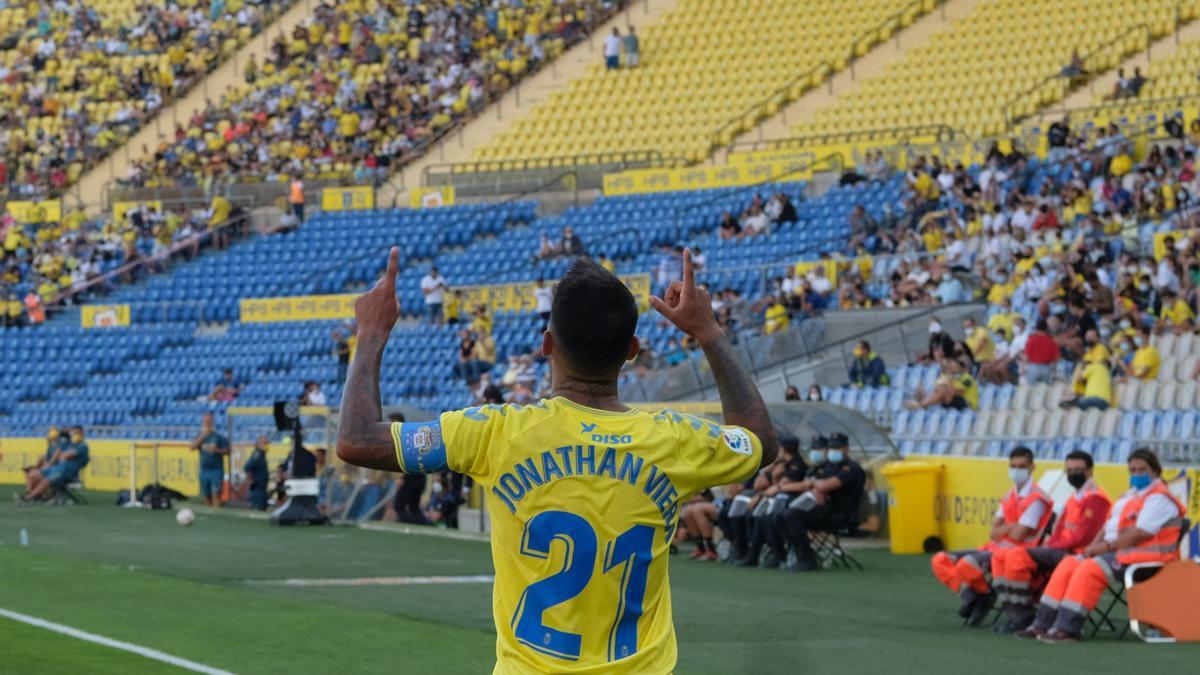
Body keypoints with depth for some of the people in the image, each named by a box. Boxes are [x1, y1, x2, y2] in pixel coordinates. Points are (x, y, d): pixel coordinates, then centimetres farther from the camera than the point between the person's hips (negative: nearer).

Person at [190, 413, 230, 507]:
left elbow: (227, 450, -2)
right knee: (207, 496, 6)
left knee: (215, 493, -14)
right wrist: (202, 436, -14)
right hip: (204, 470, 4)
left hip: (216, 470, -4)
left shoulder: (219, 436, 0)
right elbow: (193, 447, -7)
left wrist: (216, 450, -17)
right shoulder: (200, 436, 9)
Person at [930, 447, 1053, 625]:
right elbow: (994, 532, 9)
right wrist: (1010, 526, -9)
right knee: (940, 561, -5)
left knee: (967, 564, -34)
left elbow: (1017, 535, -15)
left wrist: (1002, 529, 5)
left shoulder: (1036, 498, -8)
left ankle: (984, 595, -5)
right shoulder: (1010, 496, 17)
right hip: (994, 548, 8)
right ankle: (972, 597, -2)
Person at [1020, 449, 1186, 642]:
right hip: (1116, 552, 10)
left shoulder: (1159, 499, -10)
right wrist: (1094, 545, 2)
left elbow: (1140, 534, -19)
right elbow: (1109, 525, 21)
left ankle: (1067, 629, -32)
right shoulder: (1130, 495, 22)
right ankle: (1042, 624, -8)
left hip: (1141, 555, -10)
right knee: (1069, 565, -4)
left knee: (1090, 568, -29)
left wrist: (1107, 546, -17)